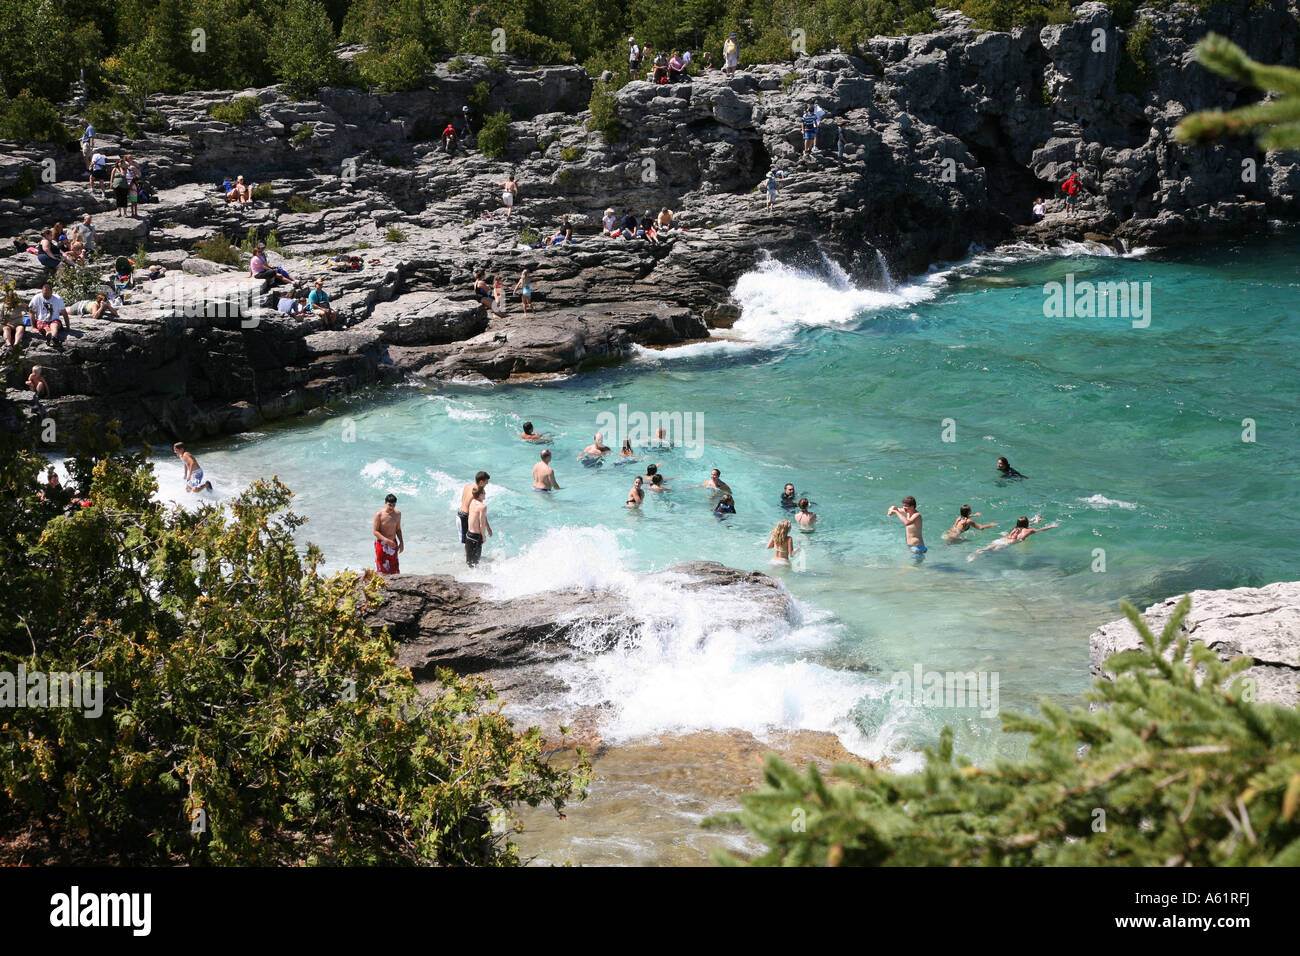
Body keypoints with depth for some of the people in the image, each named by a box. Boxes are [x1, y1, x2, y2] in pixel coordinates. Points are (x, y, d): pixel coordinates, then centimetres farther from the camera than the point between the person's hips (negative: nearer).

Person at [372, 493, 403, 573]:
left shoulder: (397, 514, 1)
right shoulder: (379, 514, -14)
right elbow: (375, 531, -14)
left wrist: (401, 542, 6)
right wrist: (386, 540, -26)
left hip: (393, 543, 4)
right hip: (381, 544, -4)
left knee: (394, 569, 5)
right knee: (382, 569, -1)